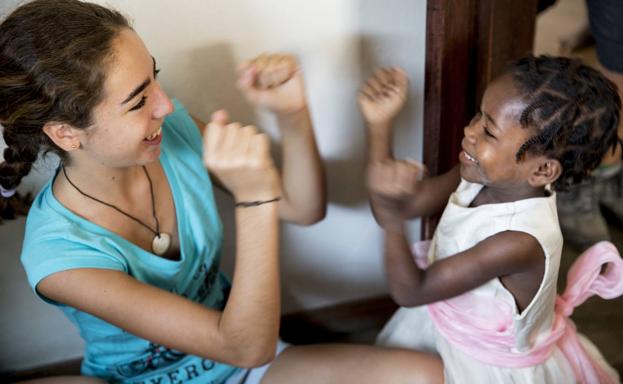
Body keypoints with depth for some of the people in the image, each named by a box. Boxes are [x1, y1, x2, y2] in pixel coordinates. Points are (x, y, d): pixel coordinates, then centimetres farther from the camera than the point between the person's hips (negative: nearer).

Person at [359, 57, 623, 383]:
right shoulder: (481, 177, -17)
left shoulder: (519, 241, -37)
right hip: (445, 327, 6)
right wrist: (380, 124, -18)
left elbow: (410, 292, -31)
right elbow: (402, 207, -10)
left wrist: (392, 217, -45)